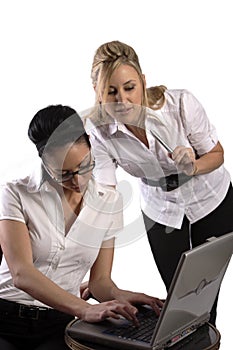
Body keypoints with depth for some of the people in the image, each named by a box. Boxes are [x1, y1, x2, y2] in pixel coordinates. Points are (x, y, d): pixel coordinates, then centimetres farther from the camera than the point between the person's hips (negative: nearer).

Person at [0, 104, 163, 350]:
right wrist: (85, 309, -32)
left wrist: (120, 296, -16)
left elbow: (99, 280, 9)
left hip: (60, 323, 2)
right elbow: (21, 274, -19)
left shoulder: (108, 202, 7)